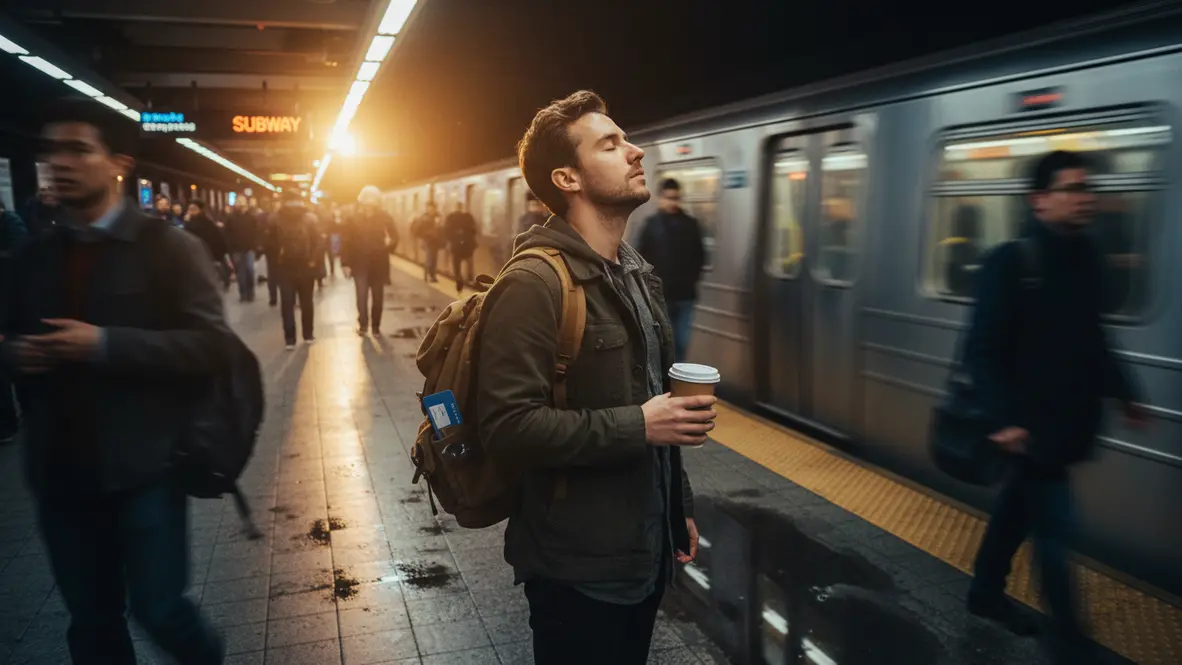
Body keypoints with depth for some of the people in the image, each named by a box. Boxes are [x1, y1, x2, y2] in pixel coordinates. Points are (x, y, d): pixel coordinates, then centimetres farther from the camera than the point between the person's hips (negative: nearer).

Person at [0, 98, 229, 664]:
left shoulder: (168, 246, -6)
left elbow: (211, 345, -13)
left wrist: (104, 344, -21)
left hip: (142, 467, -5)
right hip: (60, 470, 5)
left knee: (158, 608, 3)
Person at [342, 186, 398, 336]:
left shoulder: (384, 218, 0)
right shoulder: (353, 219, -2)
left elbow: (395, 236, 6)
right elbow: (346, 242, -4)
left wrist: (390, 241, -18)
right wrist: (345, 263, -9)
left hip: (379, 264, 1)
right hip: (360, 264, -1)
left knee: (378, 296, 8)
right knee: (362, 295, -8)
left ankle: (376, 326, 20)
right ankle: (363, 324, 4)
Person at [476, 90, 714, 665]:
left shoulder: (636, 272, 10)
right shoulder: (533, 284, -20)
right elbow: (507, 426, -27)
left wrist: (680, 504, 17)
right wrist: (638, 426, -25)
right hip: (577, 568, -8)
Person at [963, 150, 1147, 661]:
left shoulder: (1085, 257, 7)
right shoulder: (1011, 262, -17)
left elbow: (1089, 340, 17)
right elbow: (983, 350, -20)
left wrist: (1121, 391, 17)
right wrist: (1006, 418, -25)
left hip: (1066, 419, 8)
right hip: (1030, 422, -8)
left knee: (1019, 508, 20)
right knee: (1053, 525, 0)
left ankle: (986, 593, 39)